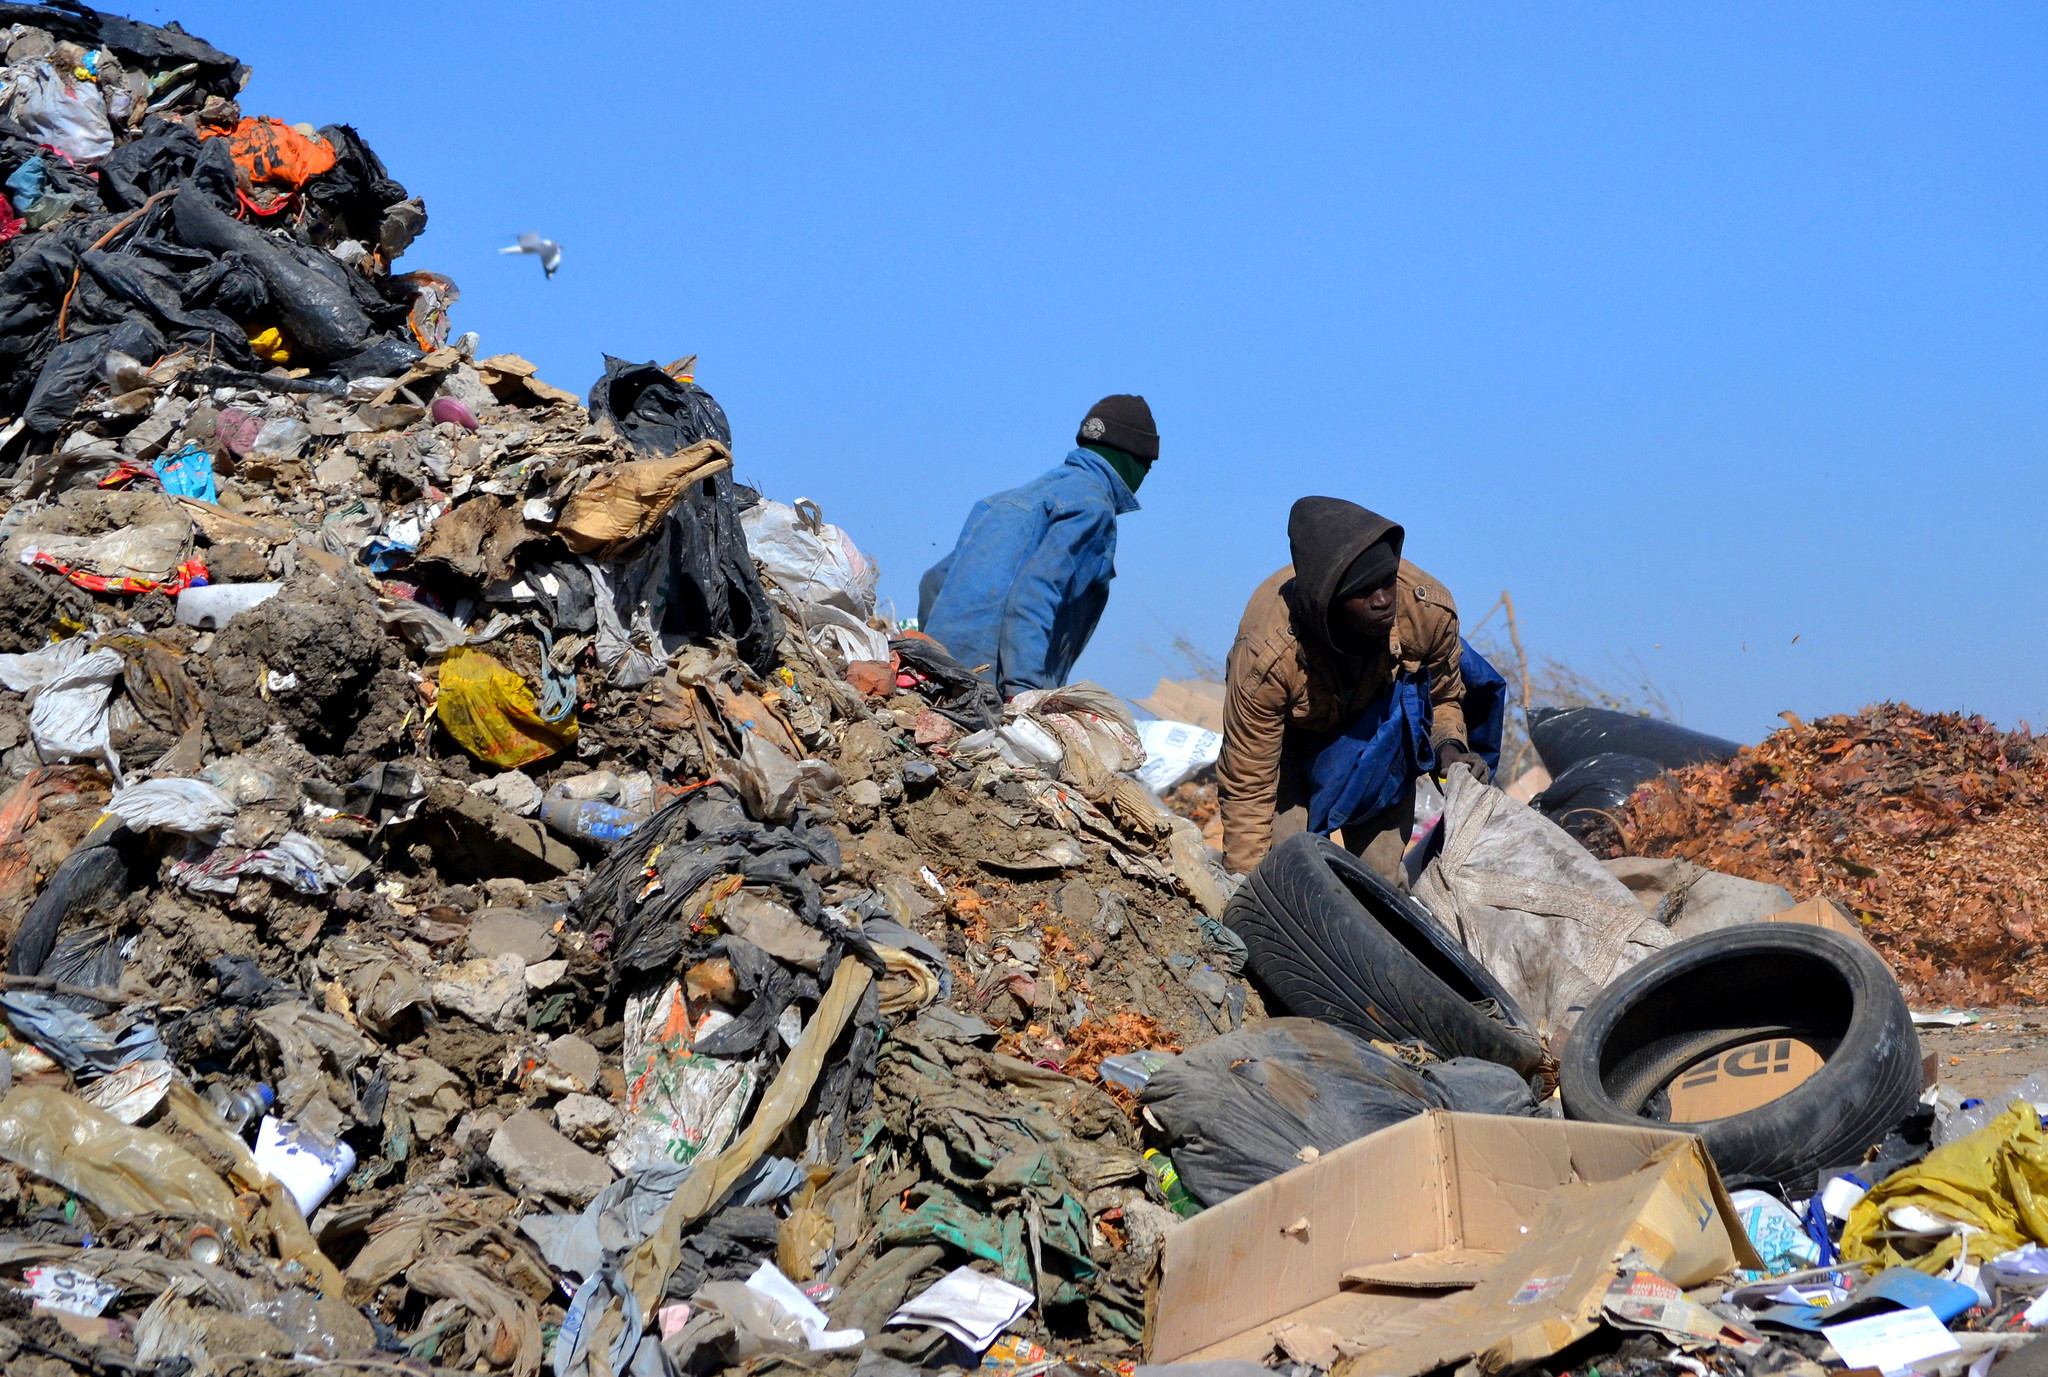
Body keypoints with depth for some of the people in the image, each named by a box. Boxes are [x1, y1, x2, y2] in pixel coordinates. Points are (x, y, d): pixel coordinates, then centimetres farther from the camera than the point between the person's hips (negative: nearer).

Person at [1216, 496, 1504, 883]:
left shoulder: (1429, 609, -32)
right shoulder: (1265, 658, -41)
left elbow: (1444, 696, -7)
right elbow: (1246, 789, -31)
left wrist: (1449, 746, -27)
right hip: (1291, 732, -2)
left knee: (1381, 878, -9)